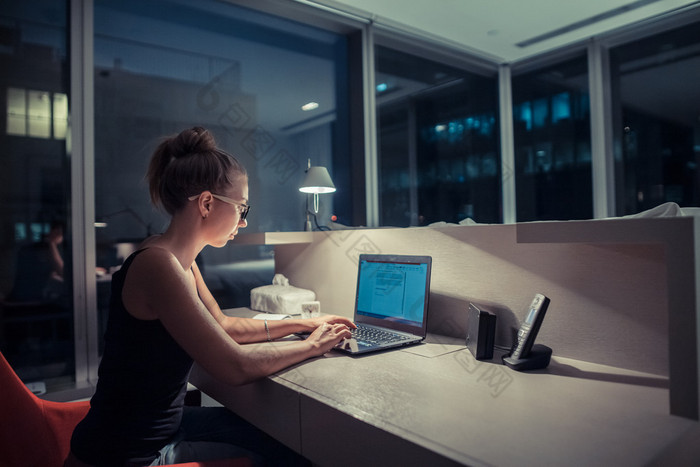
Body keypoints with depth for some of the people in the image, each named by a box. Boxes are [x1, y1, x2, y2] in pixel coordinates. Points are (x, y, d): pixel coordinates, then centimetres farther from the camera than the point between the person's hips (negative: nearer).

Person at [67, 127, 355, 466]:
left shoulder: (181, 261, 2)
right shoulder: (158, 264, -28)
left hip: (162, 423, 8)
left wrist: (302, 324, 10)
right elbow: (237, 366, -29)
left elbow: (224, 326, 14)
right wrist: (313, 345, -14)